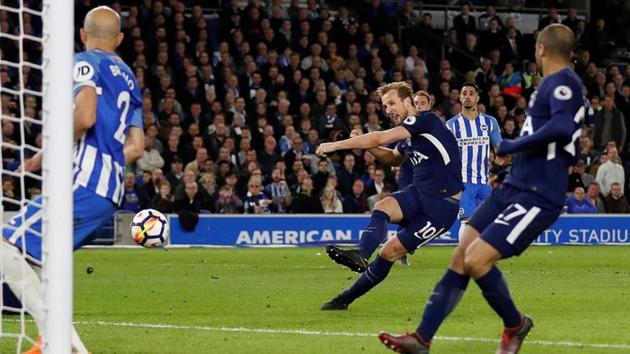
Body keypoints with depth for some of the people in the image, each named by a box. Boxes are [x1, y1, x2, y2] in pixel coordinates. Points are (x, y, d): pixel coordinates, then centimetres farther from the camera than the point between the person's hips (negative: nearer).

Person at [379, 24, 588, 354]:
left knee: (476, 259, -17)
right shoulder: (554, 84, 16)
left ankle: (515, 324, 9)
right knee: (461, 256, 3)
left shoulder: (564, 82, -13)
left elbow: (562, 128, -32)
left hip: (536, 197, -10)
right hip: (513, 187, 10)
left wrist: (511, 146, -19)